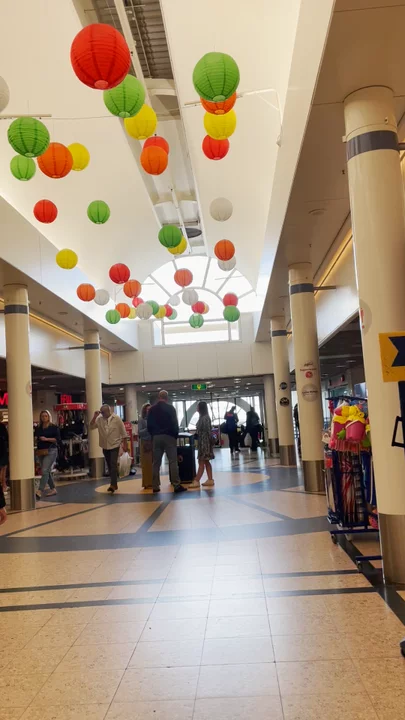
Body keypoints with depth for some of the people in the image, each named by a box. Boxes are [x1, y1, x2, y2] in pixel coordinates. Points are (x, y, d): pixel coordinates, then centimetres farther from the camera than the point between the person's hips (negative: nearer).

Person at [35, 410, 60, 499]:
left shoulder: (54, 427, -1)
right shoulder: (38, 428, 12)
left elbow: (58, 439, -7)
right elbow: (35, 438, 15)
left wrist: (46, 439, -16)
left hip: (51, 451, -5)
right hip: (40, 451, 6)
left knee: (45, 471, -15)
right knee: (47, 471, 11)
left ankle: (39, 492, -22)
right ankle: (53, 489, 24)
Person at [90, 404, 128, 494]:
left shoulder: (116, 418, -9)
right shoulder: (99, 419, 2)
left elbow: (123, 431, -5)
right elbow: (91, 427, -3)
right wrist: (95, 416, -12)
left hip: (115, 445, -5)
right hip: (105, 446, 5)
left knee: (113, 465, -14)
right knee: (109, 466, 12)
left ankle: (113, 485, -20)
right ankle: (114, 484, 22)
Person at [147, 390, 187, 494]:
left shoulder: (152, 409, 7)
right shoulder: (170, 408, -4)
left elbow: (149, 425, 8)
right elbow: (175, 423, -6)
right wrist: (176, 435, 6)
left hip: (156, 437, 4)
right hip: (168, 436, -4)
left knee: (156, 463, 7)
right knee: (173, 461, -4)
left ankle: (155, 486, 8)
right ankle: (177, 485, -8)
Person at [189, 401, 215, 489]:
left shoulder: (204, 418, -16)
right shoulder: (203, 417, 13)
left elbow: (208, 431, -18)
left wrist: (211, 441, -19)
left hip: (204, 442, -10)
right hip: (202, 442, 10)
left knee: (201, 462, -6)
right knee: (206, 462, 10)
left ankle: (196, 481, -4)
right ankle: (210, 480, 13)